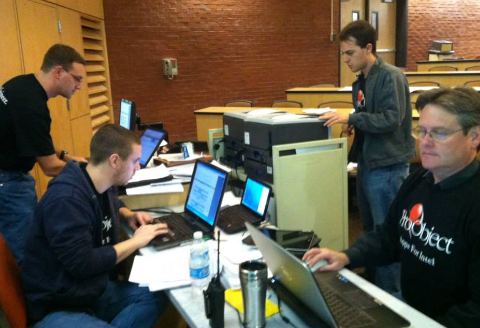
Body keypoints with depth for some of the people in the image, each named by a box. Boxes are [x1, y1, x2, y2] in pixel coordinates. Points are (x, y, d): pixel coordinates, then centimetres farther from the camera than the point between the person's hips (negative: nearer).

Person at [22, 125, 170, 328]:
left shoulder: (101, 187, 3)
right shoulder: (66, 198, -23)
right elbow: (82, 264, -26)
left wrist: (128, 215, 7)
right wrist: (136, 241, -15)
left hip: (93, 290, 9)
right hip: (55, 308, -9)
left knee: (156, 296, -11)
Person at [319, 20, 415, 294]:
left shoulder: (391, 77, -14)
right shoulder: (361, 81, 12)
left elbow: (391, 119, -23)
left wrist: (351, 117, -23)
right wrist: (351, 125, 3)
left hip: (387, 167, -9)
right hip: (367, 163, 9)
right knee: (371, 230, 18)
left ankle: (390, 296, 16)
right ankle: (372, 284, 34)